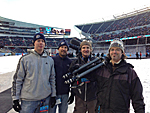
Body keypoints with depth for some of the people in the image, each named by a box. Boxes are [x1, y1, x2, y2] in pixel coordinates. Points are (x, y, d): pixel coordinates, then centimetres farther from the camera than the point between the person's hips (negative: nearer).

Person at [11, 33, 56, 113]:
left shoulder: (50, 60, 6)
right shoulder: (25, 59, -4)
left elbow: (52, 78, 10)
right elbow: (17, 79, -2)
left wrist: (53, 95, 8)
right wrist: (15, 98, -3)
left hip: (45, 98, 3)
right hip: (28, 100, -2)